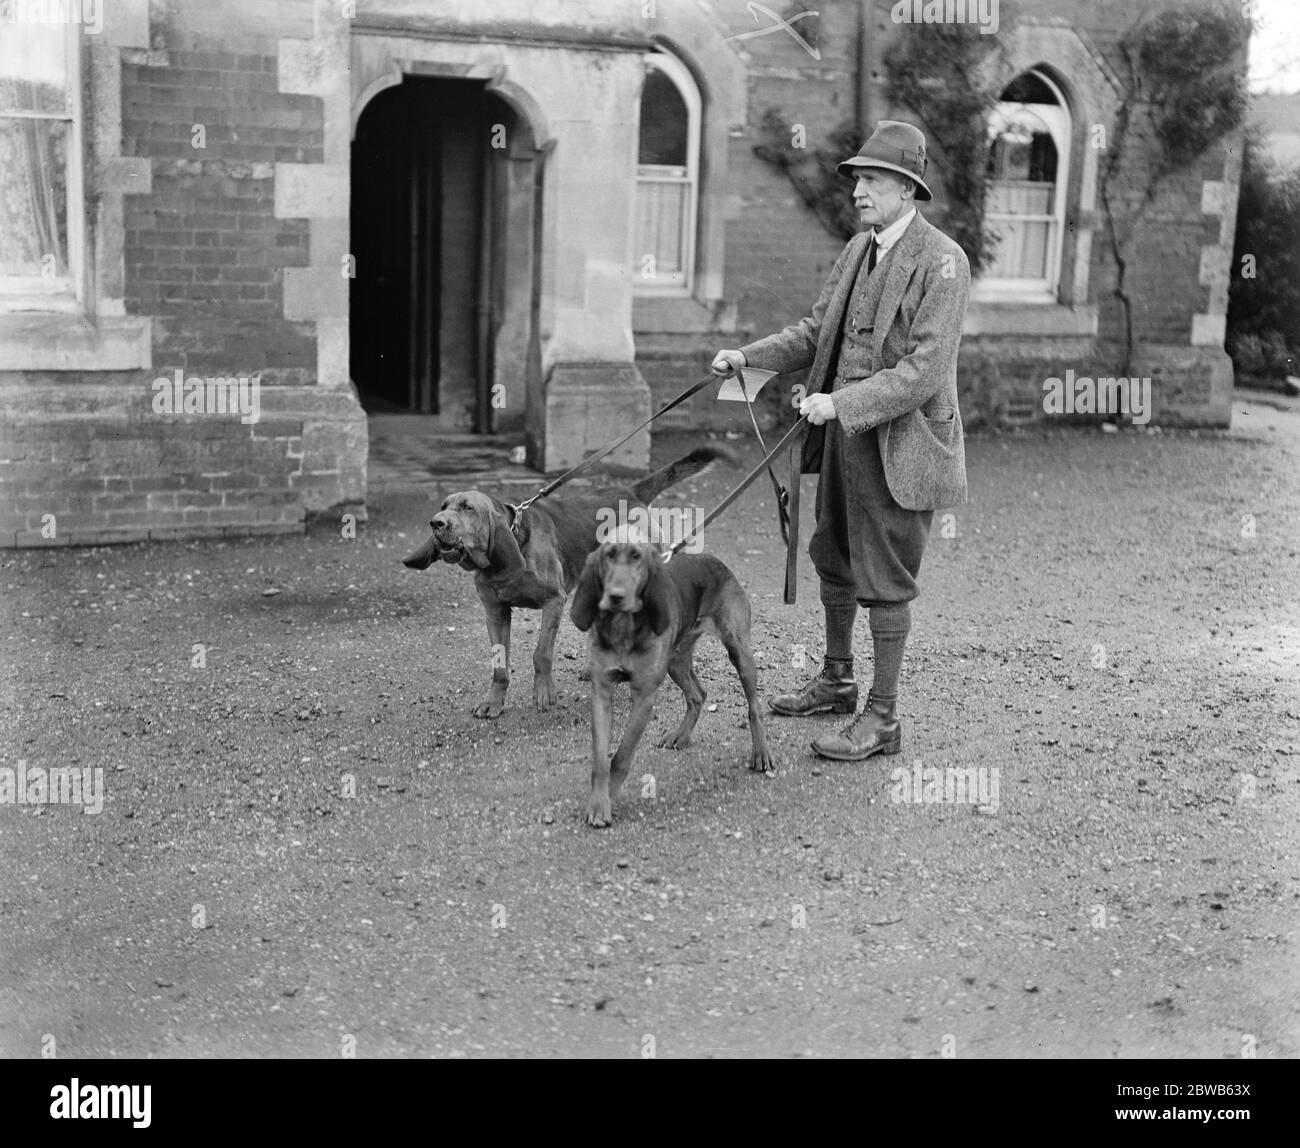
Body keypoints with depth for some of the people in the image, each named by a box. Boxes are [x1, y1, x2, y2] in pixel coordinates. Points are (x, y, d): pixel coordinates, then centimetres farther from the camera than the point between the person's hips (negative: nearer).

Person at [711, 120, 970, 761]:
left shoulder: (941, 262, -15)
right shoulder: (858, 250, 10)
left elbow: (924, 370, -21)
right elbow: (816, 332, 14)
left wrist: (843, 404, -27)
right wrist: (748, 356, 1)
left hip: (898, 441, -8)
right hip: (843, 432, 8)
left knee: (885, 582, 0)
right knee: (834, 562, 20)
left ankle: (881, 718, 11)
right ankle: (836, 680, 38)